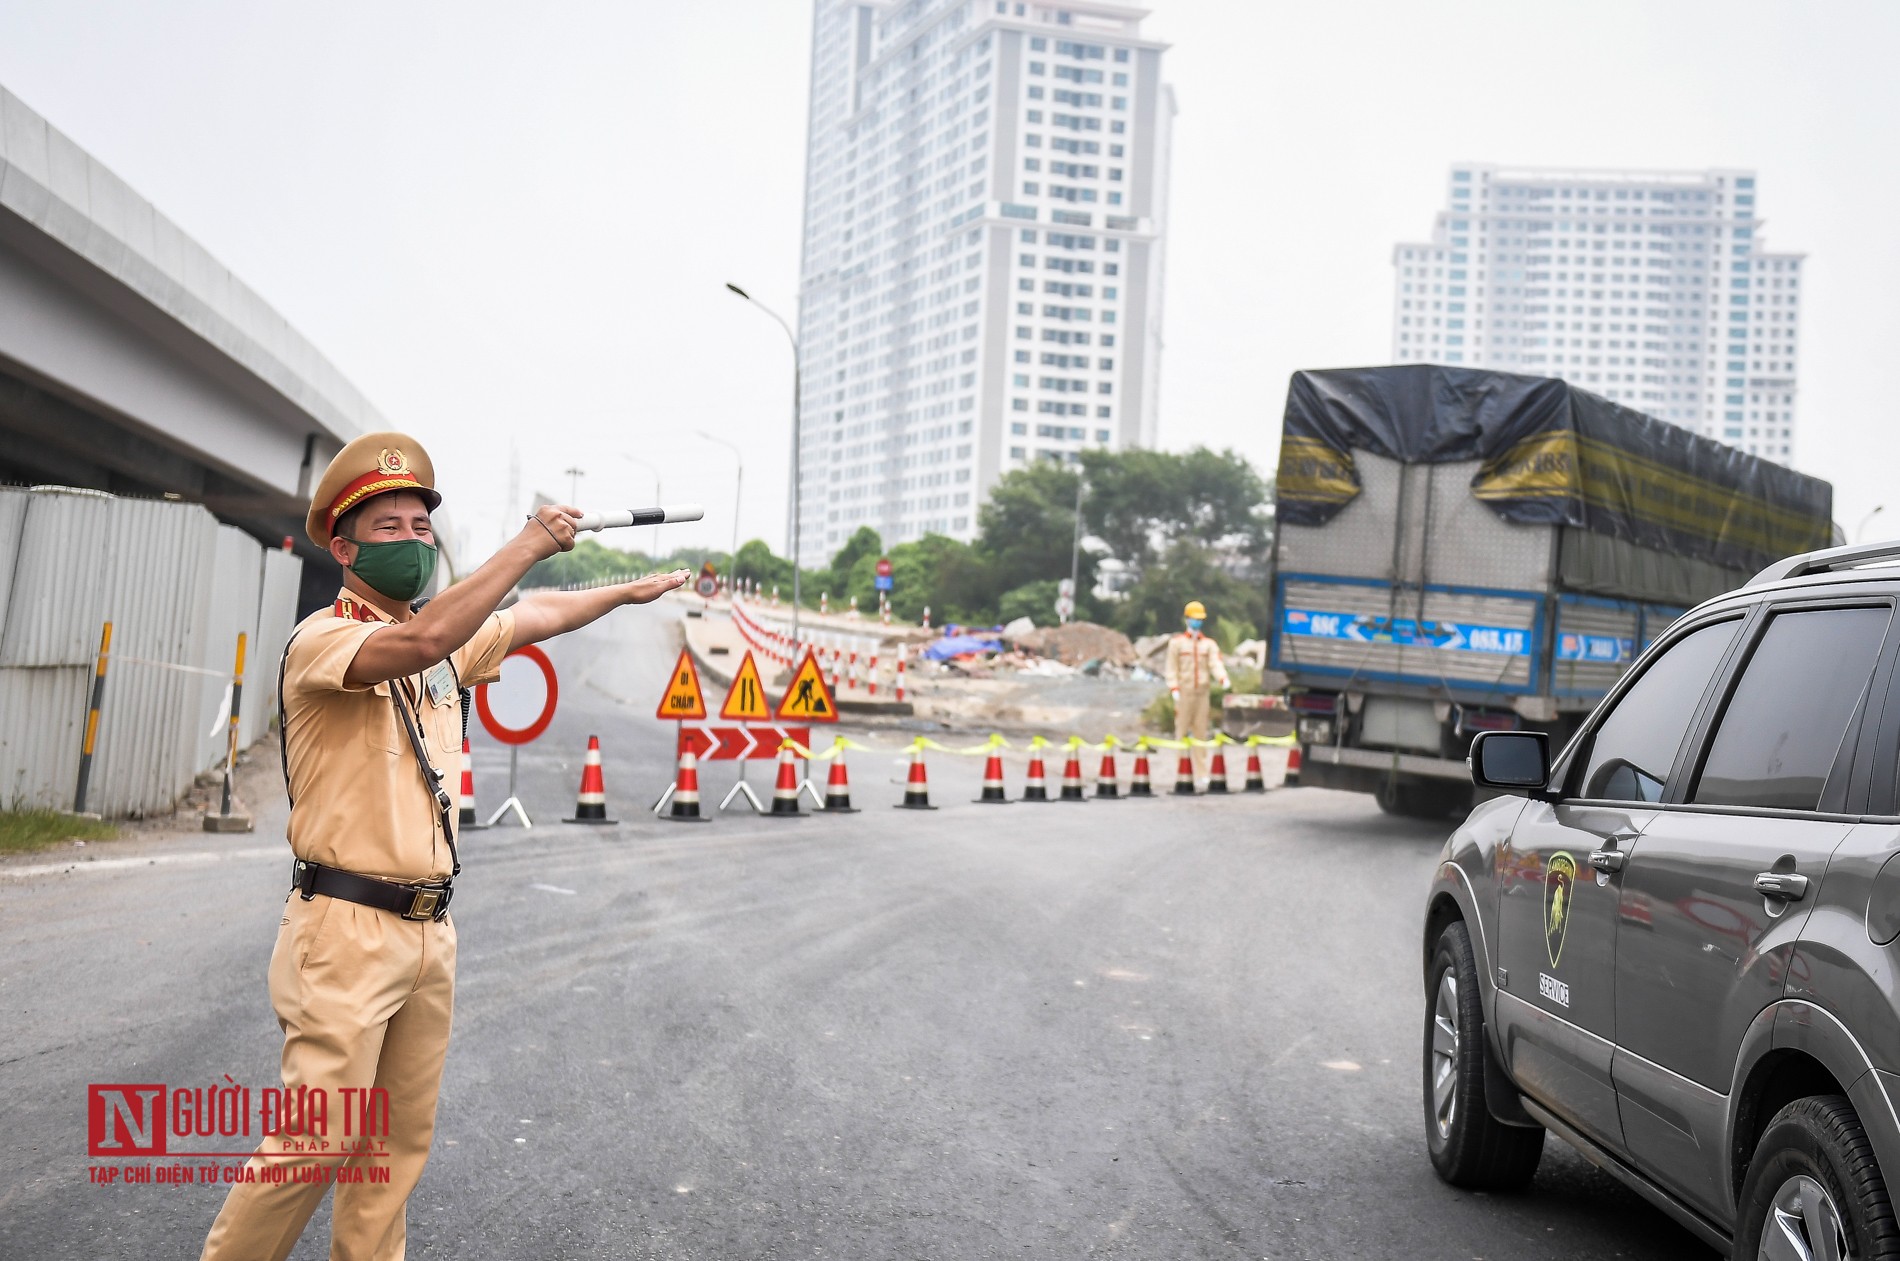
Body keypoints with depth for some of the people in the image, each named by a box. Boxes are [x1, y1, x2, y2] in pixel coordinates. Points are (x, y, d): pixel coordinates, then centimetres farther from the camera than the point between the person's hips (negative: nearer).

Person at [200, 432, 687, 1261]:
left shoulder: (445, 643, 12)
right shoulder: (321, 639, -12)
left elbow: (534, 618, 28)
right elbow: (423, 640, -31)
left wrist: (627, 592, 35)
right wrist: (527, 545, -26)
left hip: (429, 932, 8)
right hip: (347, 929, -7)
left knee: (401, 1139, 11)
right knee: (318, 1141, -7)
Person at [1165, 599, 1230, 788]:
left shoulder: (1209, 644, 12)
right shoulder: (1176, 642, 6)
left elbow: (1215, 663, -3)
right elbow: (1172, 668, 1)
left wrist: (1223, 679, -23)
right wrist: (1174, 688, -12)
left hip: (1202, 693, 2)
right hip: (1184, 693, -2)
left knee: (1201, 733, 4)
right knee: (1182, 732, -3)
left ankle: (1201, 775, 6)